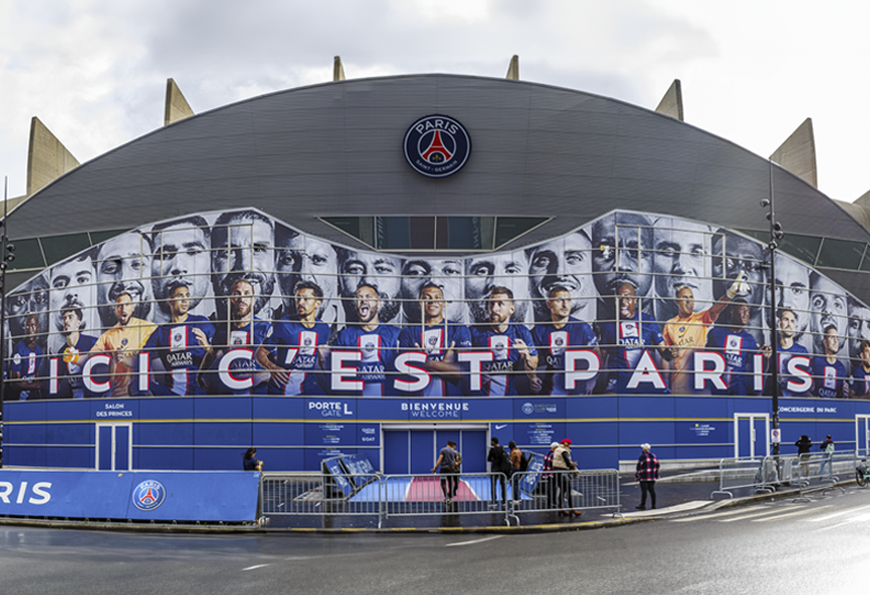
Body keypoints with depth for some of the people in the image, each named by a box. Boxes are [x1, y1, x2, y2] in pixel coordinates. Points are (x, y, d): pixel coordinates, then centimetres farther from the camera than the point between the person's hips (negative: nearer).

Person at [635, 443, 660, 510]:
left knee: (644, 491, -4)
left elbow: (638, 467, -12)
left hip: (644, 477, -6)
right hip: (652, 477, 6)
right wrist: (656, 476, 22)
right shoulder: (654, 456, 8)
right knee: (652, 490, 7)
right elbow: (657, 466, 14)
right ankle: (653, 505, 9)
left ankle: (643, 505, 0)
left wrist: (636, 476, -4)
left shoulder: (642, 457, -12)